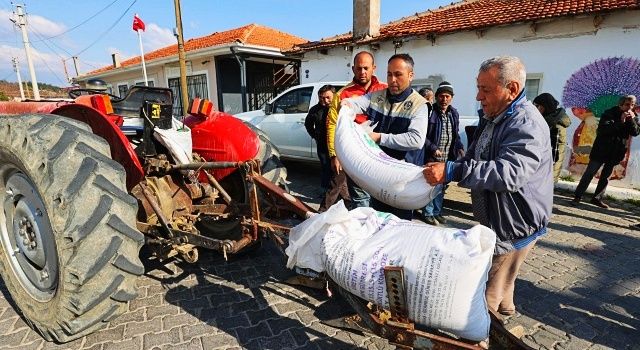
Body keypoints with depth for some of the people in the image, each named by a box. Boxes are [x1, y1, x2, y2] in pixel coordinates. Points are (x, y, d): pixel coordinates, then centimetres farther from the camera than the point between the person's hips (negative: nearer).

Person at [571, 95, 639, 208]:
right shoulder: (609, 113, -7)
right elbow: (602, 129, -19)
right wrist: (620, 121, -24)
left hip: (615, 152, 5)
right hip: (601, 149, -5)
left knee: (606, 176, 9)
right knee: (589, 173, -4)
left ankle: (597, 198, 17)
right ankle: (577, 197, -1)